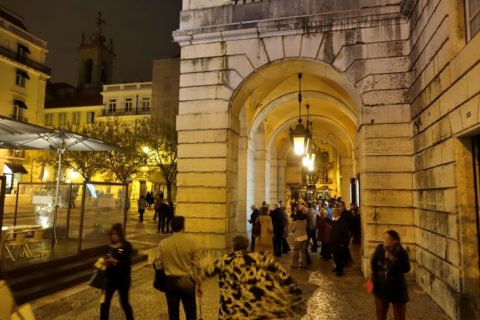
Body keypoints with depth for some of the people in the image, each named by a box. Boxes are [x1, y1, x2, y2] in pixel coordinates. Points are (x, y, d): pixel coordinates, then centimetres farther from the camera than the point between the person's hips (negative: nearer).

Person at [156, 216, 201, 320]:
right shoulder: (191, 243, -11)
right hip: (187, 281, -2)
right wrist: (198, 284, 4)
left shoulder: (163, 243, -5)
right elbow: (196, 266, -7)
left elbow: (159, 265, 0)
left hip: (170, 281, 2)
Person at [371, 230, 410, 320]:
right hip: (381, 287, 3)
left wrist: (393, 258, -37)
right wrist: (374, 277, 2)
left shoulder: (402, 252, -17)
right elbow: (374, 263, 7)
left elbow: (406, 269, -31)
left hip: (397, 288, -3)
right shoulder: (379, 249, -8)